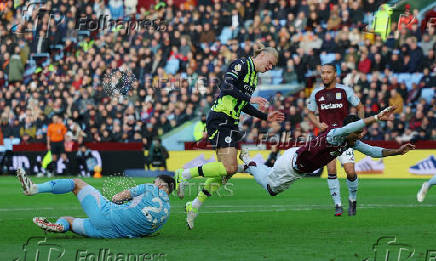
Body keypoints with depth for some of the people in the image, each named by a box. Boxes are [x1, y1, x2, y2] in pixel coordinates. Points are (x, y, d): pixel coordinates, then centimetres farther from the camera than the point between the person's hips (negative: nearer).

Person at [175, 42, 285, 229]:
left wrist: (266, 117, 22)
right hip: (220, 119, -10)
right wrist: (250, 99, -24)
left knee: (225, 171, 5)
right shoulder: (241, 64, -6)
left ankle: (194, 206, 11)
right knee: (229, 168, -19)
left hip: (230, 123, 10)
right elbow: (227, 87, -20)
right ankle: (184, 175, -10)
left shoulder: (254, 76, 22)